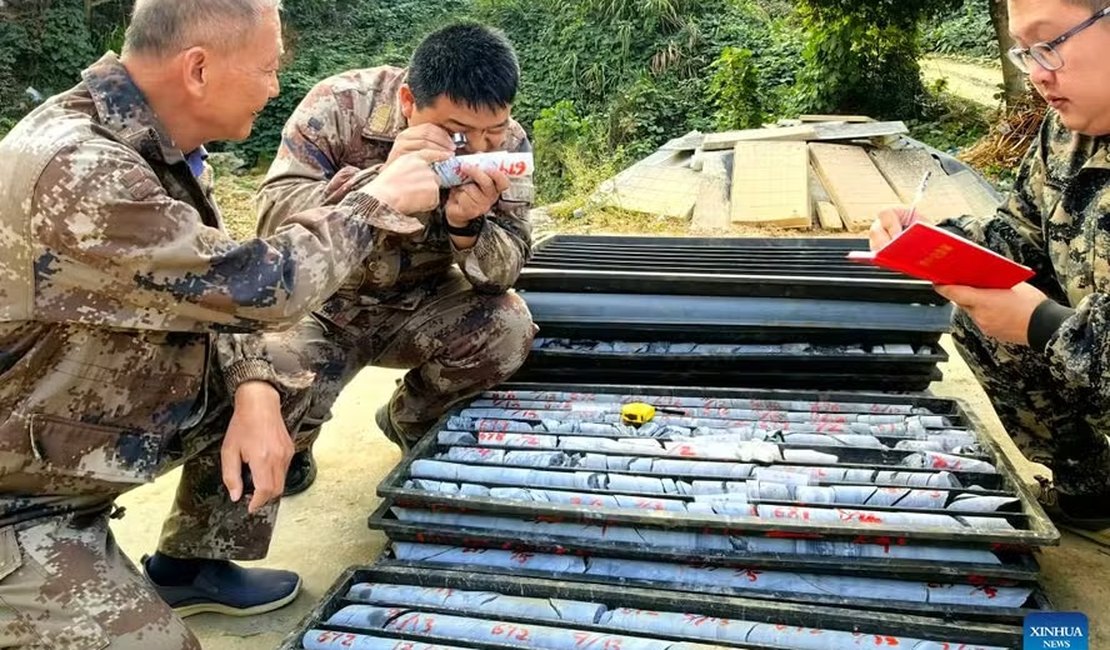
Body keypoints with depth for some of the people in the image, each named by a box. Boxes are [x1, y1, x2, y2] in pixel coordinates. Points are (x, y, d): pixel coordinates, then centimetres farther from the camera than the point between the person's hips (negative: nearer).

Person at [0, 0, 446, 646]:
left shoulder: (157, 140, -4)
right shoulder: (74, 172, -33)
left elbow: (211, 286, 4)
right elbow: (255, 286, -30)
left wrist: (253, 391, -13)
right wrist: (378, 201, -17)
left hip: (107, 411, 9)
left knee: (283, 386, 6)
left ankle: (191, 565, 21)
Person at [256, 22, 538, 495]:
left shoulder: (507, 144, -13)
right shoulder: (340, 105, -21)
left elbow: (503, 274, -15)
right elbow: (274, 217, -28)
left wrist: (467, 224, -38)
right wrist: (382, 179, -42)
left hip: (417, 308, 3)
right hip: (323, 305, -2)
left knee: (508, 326, -23)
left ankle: (411, 421, 8)